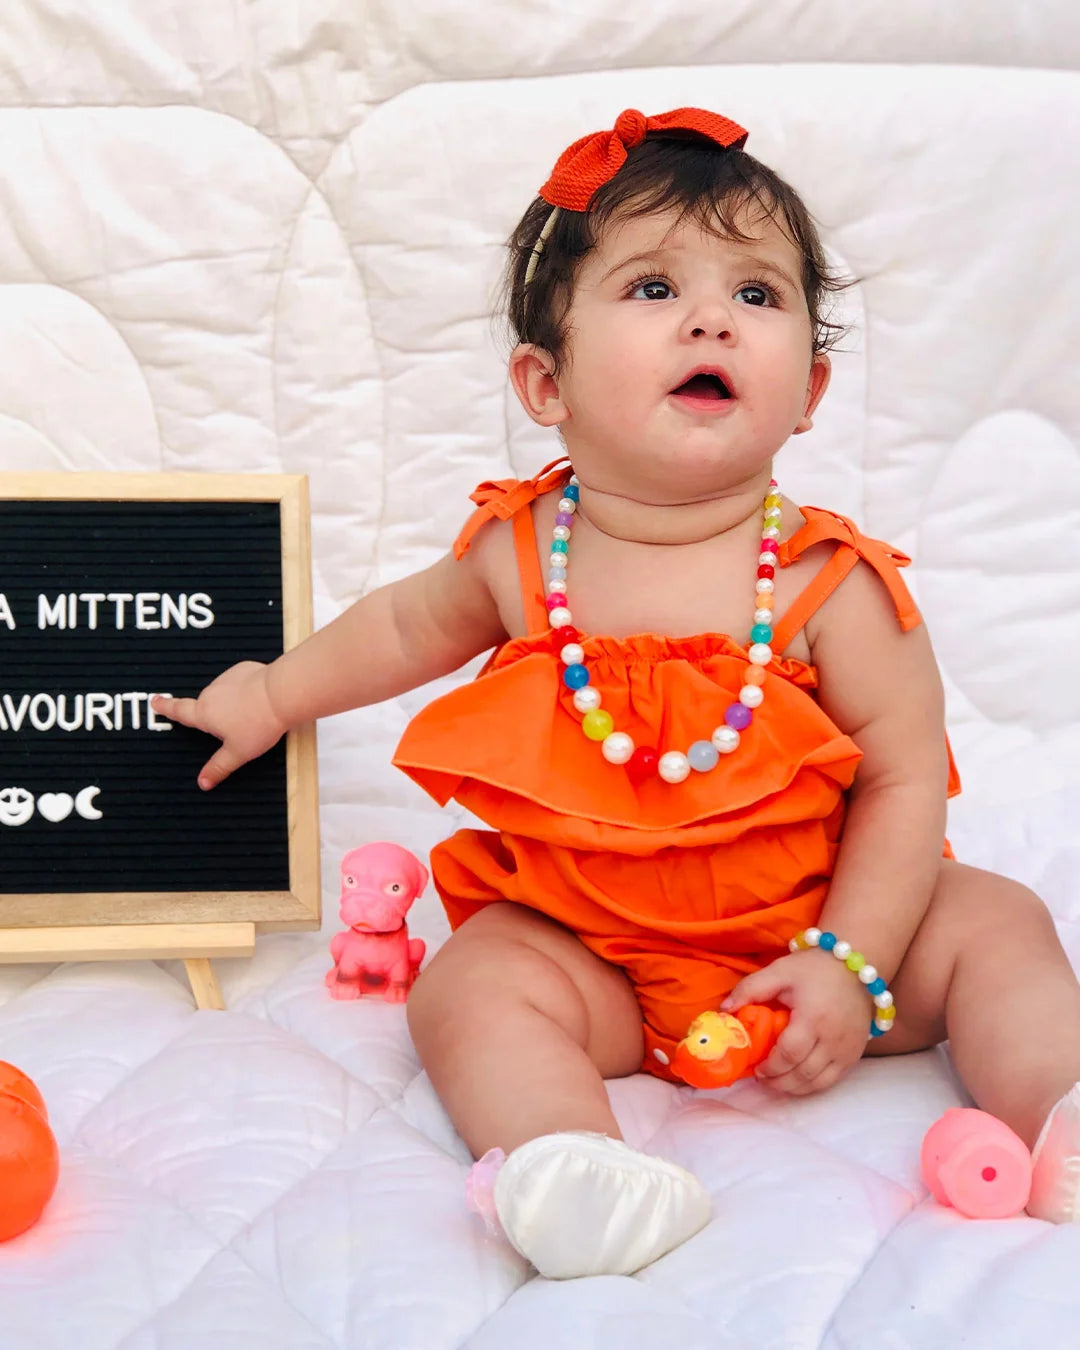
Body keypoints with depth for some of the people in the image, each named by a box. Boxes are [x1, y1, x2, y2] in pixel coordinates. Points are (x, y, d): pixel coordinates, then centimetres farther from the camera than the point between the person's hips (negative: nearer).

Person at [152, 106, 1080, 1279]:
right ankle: (561, 1159, -39)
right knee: (471, 984, -23)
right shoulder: (517, 554, -8)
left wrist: (851, 963, -18)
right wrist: (275, 693, 20)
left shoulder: (830, 583, -16)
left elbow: (905, 775, -11)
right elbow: (409, 623, 16)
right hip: (589, 941, 1)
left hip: (799, 930, -1)